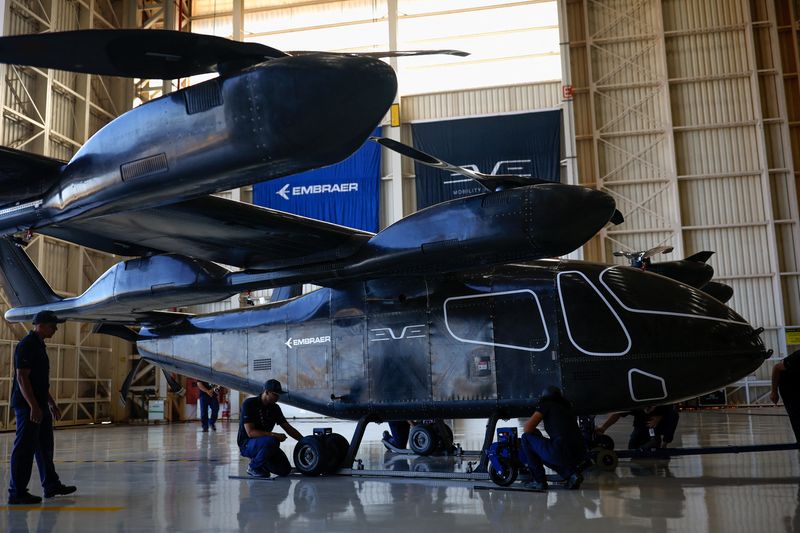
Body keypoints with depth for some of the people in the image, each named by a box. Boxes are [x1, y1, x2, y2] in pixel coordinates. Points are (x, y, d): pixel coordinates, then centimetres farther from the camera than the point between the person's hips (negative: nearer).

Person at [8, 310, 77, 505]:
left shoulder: (39, 345, 16)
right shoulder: (26, 345, -14)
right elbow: (22, 377, -21)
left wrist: (51, 403, 23)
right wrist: (33, 406, -25)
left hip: (40, 406, 10)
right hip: (27, 406, -10)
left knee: (45, 447, 15)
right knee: (25, 448, -5)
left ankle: (51, 485, 25)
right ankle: (17, 492, 1)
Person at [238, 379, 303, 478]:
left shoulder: (275, 408, 3)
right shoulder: (249, 404, -17)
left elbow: (288, 428, 8)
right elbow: (250, 432, -26)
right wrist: (273, 435, -33)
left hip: (265, 443, 6)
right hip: (246, 444, -6)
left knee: (285, 470, -8)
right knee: (272, 441, -36)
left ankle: (261, 463, 18)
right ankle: (253, 467, -12)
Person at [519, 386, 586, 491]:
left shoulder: (547, 405, 8)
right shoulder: (567, 409, 27)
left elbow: (527, 429, 0)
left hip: (560, 452, -7)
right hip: (580, 456, 7)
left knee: (526, 437, 12)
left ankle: (539, 481, 9)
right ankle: (571, 473, 10)